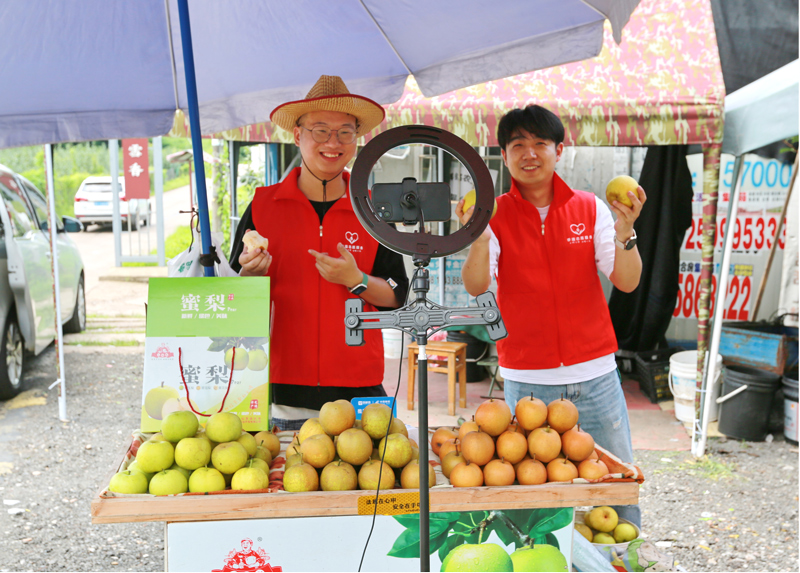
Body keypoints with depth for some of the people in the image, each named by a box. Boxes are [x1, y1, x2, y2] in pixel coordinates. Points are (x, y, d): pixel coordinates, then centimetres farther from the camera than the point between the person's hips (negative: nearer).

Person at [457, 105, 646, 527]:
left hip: (596, 371, 2)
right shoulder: (495, 215, -1)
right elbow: (475, 287, -14)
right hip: (526, 378, -1)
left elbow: (627, 282, -2)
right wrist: (479, 240, -32)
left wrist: (625, 234, -19)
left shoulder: (590, 208, 3)